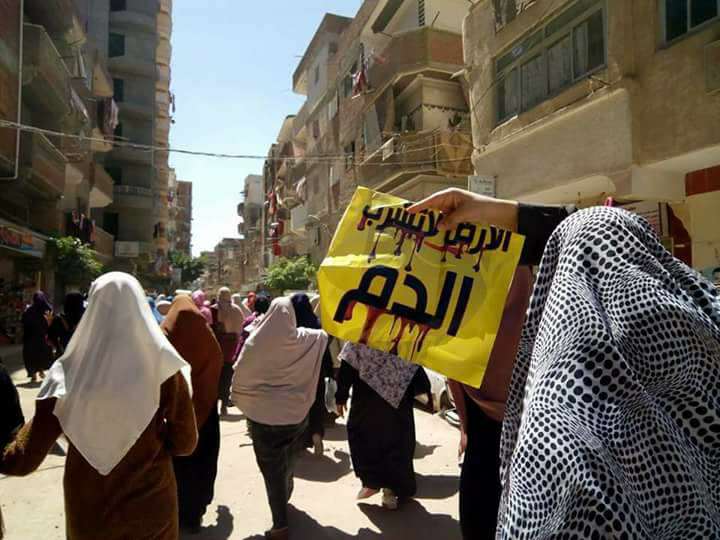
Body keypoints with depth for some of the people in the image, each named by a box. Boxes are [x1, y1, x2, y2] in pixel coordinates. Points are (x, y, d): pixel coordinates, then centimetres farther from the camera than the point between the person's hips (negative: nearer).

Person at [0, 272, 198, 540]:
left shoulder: (69, 373, -18)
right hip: (150, 505, 0)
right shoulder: (163, 367, -20)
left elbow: (23, 460, -12)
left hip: (88, 511, 1)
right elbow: (185, 443, -11)